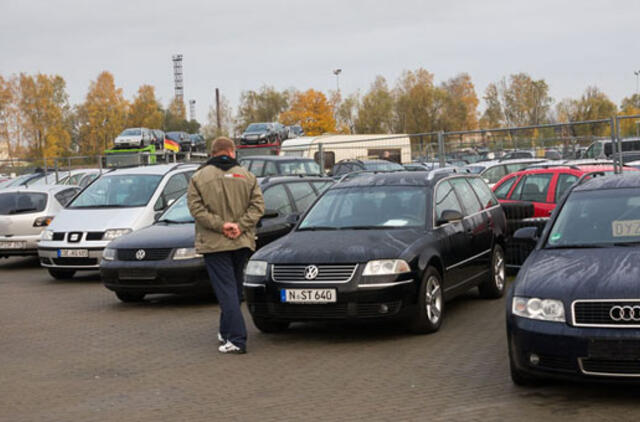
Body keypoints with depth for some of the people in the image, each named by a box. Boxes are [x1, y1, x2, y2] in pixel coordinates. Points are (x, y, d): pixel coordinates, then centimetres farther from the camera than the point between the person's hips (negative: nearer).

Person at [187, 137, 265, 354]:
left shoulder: (199, 177, -1)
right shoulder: (246, 176, 6)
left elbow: (197, 208, -10)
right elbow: (258, 205, -2)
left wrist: (220, 225, -12)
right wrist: (240, 226, -8)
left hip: (214, 244, -3)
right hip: (242, 243, 3)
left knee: (226, 290, -5)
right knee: (235, 288, 18)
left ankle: (237, 339, -12)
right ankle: (226, 331, 29)